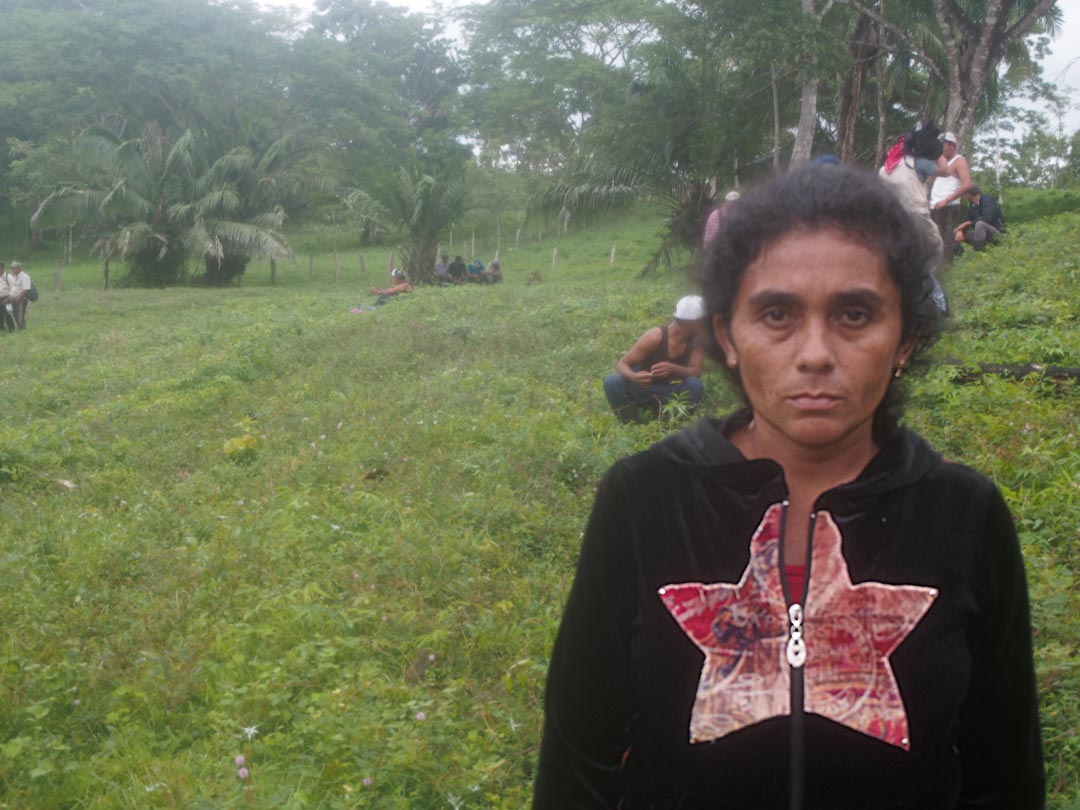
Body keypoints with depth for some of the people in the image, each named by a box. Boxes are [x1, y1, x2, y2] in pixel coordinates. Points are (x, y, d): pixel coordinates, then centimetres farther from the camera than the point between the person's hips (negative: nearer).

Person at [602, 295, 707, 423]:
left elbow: (696, 373, -21)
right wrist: (633, 377, -46)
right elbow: (621, 364, -21)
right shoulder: (655, 336, -24)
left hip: (670, 393, 2)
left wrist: (673, 369, -44)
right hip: (642, 388, -2)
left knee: (695, 385, -31)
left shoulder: (698, 339, -15)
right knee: (612, 382, -31)